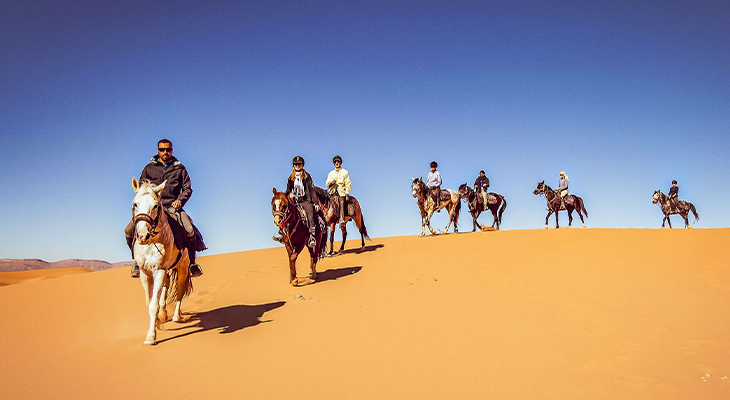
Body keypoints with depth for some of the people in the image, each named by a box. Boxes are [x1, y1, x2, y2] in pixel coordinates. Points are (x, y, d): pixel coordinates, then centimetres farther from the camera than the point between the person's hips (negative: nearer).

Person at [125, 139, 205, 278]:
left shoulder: (179, 168, 13)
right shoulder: (149, 168, 15)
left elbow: (187, 188, 10)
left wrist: (180, 200, -8)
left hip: (172, 207, -1)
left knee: (190, 230, -25)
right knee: (129, 230, -17)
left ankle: (191, 262, -5)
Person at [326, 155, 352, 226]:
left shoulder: (345, 172, 14)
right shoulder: (331, 173, 22)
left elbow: (348, 184, 7)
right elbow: (327, 184, 19)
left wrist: (347, 193, -6)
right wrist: (330, 183, -5)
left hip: (342, 191, -3)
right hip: (333, 191, 3)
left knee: (341, 202, -29)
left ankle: (342, 219, -40)